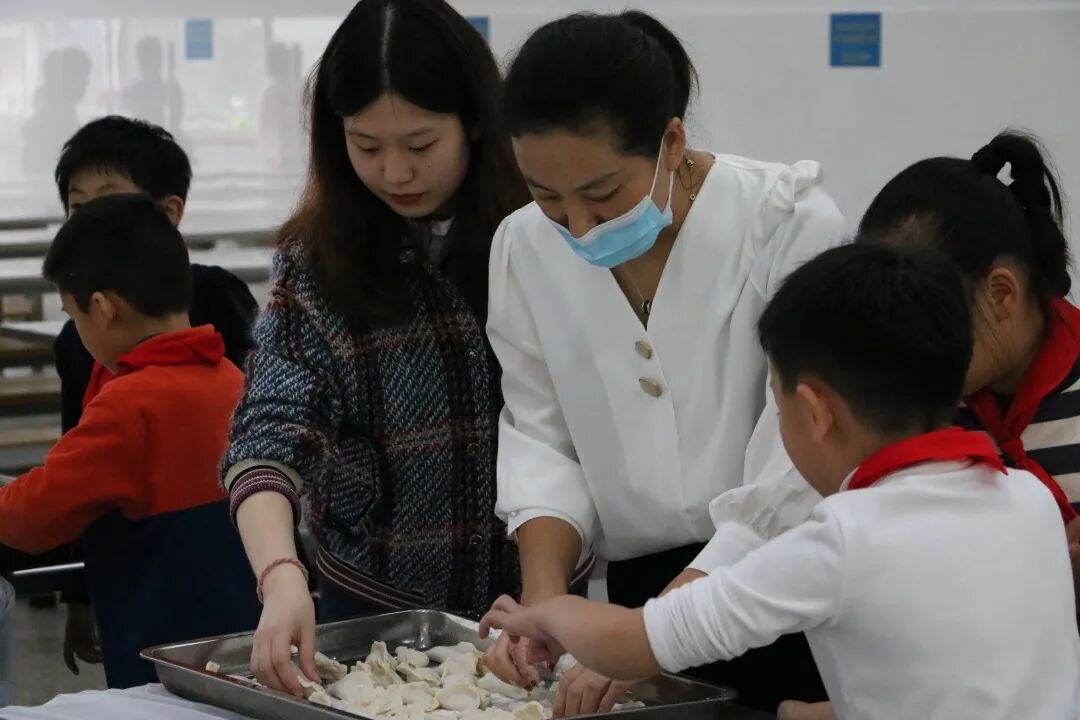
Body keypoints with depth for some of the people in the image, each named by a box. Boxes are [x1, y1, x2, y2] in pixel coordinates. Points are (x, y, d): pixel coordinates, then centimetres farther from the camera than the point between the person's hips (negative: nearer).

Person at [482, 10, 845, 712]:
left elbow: (792, 484, -21)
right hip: (640, 588, 4)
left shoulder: (792, 227, -19)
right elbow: (542, 439, 2)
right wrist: (543, 598, -14)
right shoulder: (527, 247, -4)